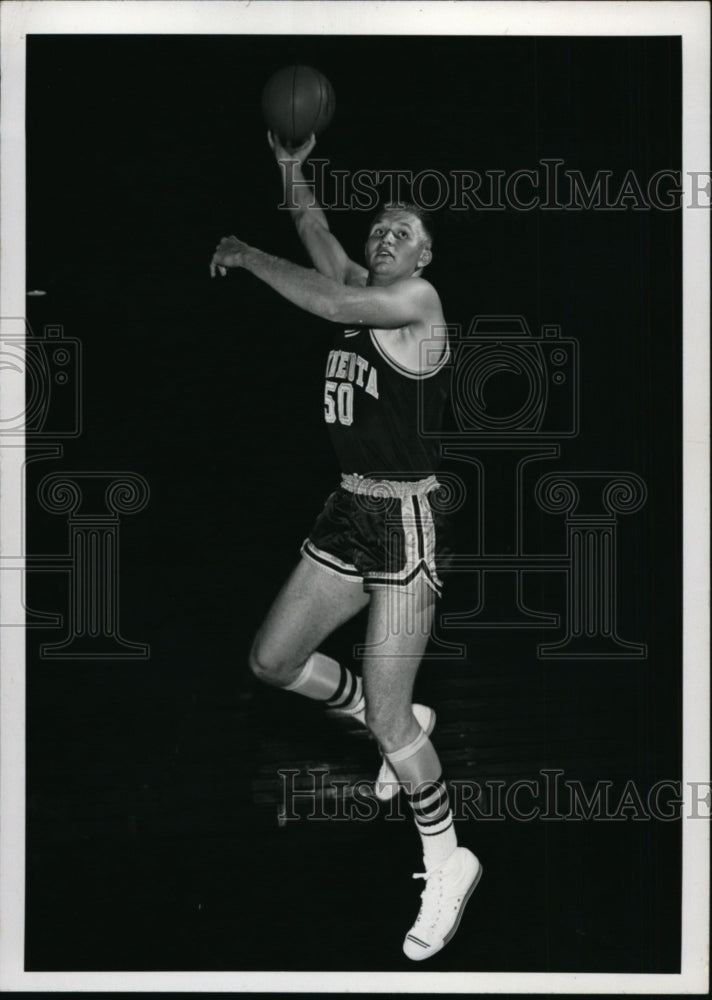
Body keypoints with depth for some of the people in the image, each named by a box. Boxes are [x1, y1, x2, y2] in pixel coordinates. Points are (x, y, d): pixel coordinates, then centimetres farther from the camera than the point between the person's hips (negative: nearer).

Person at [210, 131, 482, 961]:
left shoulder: (418, 300, -13)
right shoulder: (362, 288, 10)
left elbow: (329, 303, -26)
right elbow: (317, 238, 17)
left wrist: (247, 256, -15)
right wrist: (291, 171, 2)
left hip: (406, 522, -9)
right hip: (348, 513, 9)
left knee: (387, 720, -7)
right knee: (271, 661, 15)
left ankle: (448, 865, 11)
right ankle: (400, 721, 34)